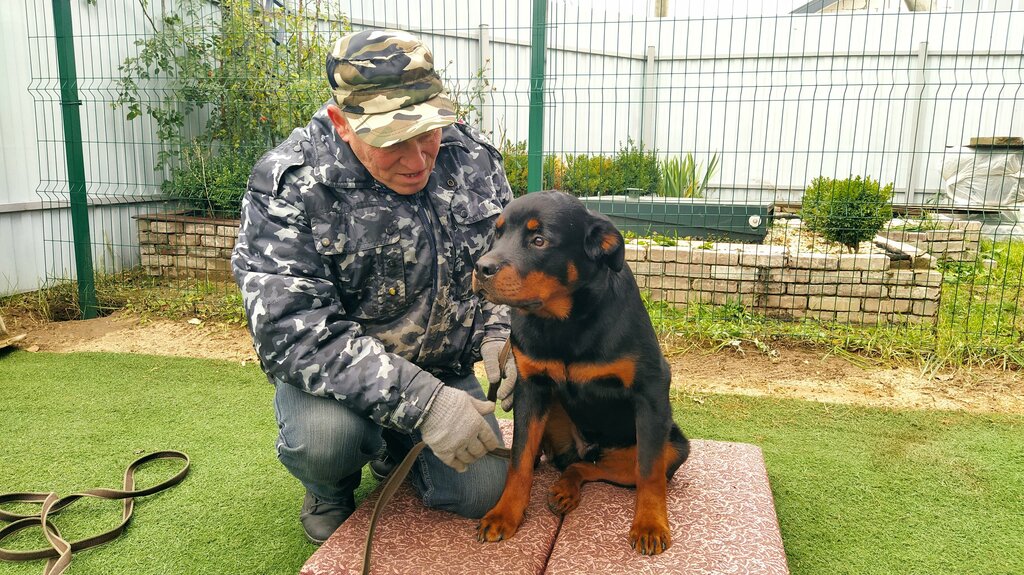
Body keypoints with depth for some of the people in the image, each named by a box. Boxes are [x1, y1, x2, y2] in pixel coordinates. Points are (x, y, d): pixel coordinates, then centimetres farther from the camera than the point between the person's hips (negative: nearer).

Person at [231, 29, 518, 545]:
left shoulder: (473, 158, -8)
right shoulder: (288, 187, -23)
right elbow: (293, 332, -30)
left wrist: (498, 333, -16)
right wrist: (420, 400, -37)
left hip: (446, 370, 4)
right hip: (336, 377, -3)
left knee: (482, 493, -9)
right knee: (325, 434, -35)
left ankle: (394, 445, 25)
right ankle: (329, 491, 6)